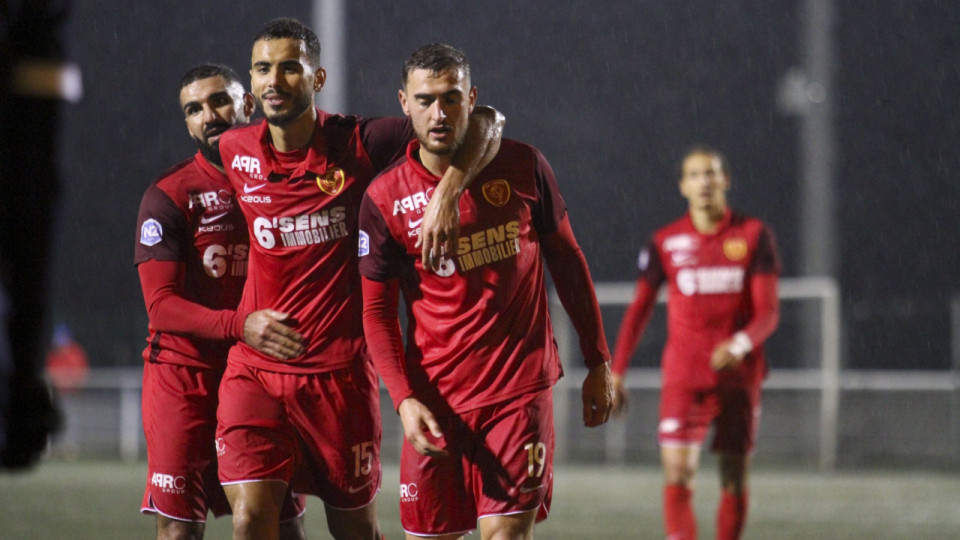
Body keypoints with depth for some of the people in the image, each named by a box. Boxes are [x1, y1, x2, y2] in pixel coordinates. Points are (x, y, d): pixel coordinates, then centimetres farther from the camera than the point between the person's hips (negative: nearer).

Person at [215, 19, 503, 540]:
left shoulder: (359, 143, -7)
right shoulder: (234, 152, 2)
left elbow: (484, 122, -8)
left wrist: (447, 193, -24)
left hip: (338, 372, -1)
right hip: (254, 368, 1)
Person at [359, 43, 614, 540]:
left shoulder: (522, 166, 0)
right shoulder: (384, 198, -3)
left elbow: (567, 261, 10)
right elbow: (377, 310, 1)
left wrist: (598, 363, 11)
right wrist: (404, 398, -12)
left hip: (521, 387, -1)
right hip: (435, 397, 1)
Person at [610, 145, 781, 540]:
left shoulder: (754, 235, 2)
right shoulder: (666, 243, 4)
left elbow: (768, 312, -2)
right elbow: (639, 310, 9)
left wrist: (740, 344, -22)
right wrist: (616, 373, 3)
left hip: (738, 375, 1)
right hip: (683, 378, 0)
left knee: (734, 479, 5)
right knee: (677, 474, -14)